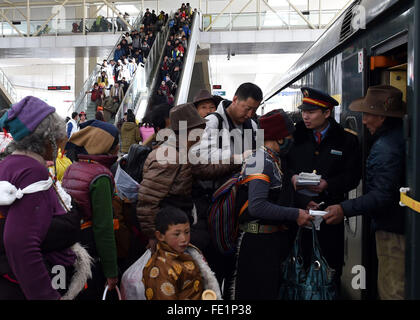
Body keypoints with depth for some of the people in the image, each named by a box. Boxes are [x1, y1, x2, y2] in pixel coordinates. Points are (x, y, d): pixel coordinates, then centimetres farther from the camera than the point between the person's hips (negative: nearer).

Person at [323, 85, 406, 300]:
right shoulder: (402, 132, 8)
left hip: (393, 230, -11)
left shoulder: (386, 148, -24)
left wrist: (345, 209, -27)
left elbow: (383, 196, -27)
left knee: (391, 291, -1)